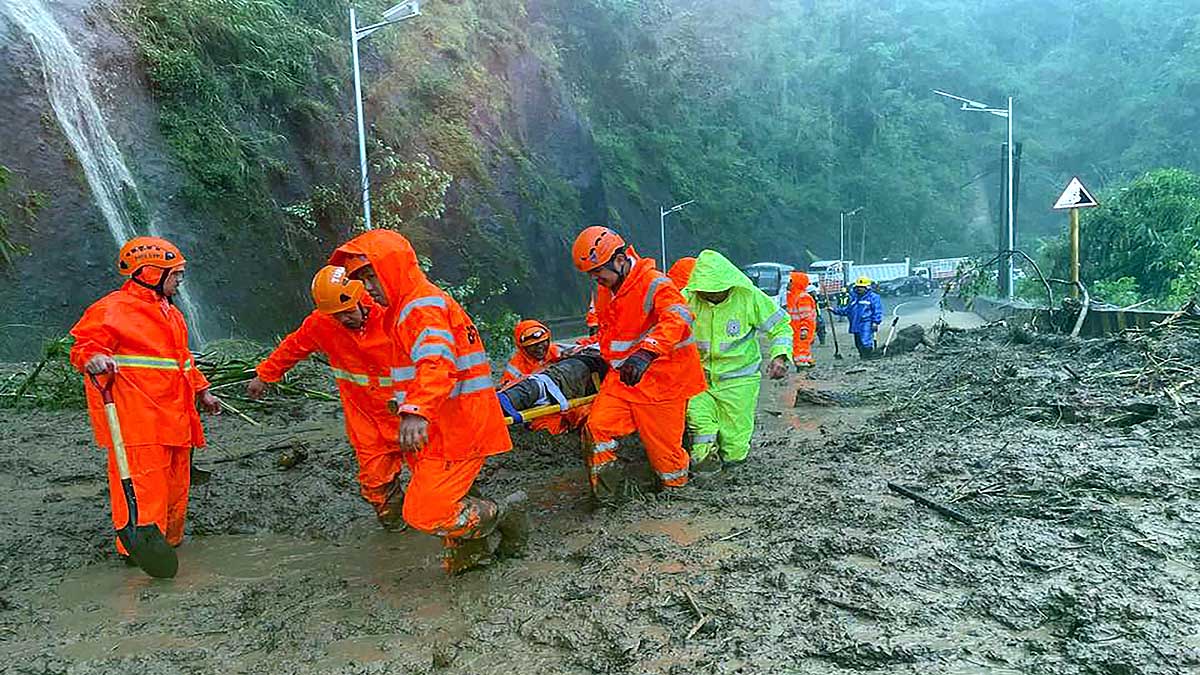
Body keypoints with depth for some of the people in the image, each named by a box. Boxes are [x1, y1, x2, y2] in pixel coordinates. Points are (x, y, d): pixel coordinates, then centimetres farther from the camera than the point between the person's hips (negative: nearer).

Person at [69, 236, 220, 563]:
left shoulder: (168, 311, 20)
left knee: (175, 482, 17)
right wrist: (93, 359, -37)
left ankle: (169, 541, 31)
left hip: (173, 416, 9)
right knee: (143, 481, -7)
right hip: (138, 420, -9)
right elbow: (84, 346, -14)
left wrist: (201, 391, 27)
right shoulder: (115, 309, -9)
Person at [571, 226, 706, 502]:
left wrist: (646, 353, -50)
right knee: (597, 429, -6)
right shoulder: (604, 292, 9)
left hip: (660, 378, -7)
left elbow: (678, 318, -38)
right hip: (621, 376, 7)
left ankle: (676, 488, 30)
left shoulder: (654, 283, -19)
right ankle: (604, 495, 9)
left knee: (662, 443, 2)